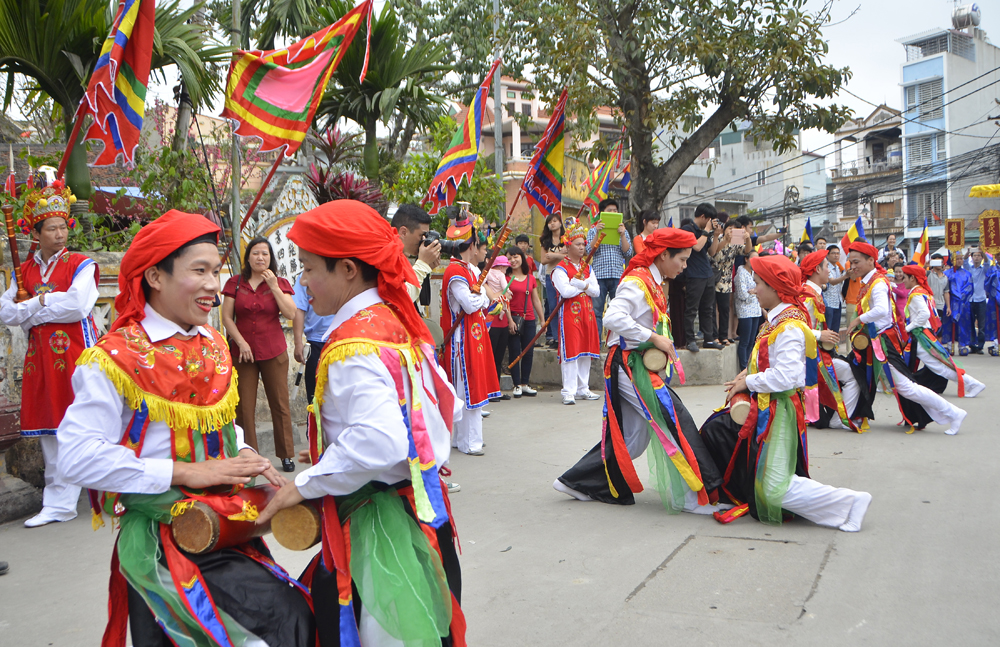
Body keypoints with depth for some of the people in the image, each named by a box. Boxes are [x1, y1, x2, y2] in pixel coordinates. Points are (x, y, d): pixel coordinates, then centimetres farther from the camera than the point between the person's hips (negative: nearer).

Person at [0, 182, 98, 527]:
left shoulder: (81, 265, 0)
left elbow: (77, 305, -16)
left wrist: (32, 310, -6)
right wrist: (43, 302, -9)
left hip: (77, 354, -5)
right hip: (41, 358, 5)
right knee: (51, 430, 7)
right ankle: (58, 504, 14)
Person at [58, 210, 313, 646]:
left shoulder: (213, 346, 11)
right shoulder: (115, 358, -11)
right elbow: (78, 458, -18)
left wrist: (245, 458, 2)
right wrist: (184, 472, -19)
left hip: (226, 525, 7)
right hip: (164, 537, -7)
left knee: (296, 611, -1)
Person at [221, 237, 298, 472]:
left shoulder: (280, 283, 6)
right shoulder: (235, 283, 6)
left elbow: (291, 314, -7)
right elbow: (227, 317, 2)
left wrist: (274, 286, -10)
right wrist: (241, 342, -9)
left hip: (274, 352, 0)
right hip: (242, 352, 0)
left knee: (280, 404, 3)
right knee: (244, 406, 0)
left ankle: (286, 454, 12)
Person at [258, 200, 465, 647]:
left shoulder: (354, 345, -20)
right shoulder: (398, 321, 8)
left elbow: (378, 443, -34)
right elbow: (446, 406, 16)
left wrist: (305, 486, -20)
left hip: (375, 522, -10)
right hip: (420, 502, 10)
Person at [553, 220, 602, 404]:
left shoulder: (587, 268, 15)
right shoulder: (560, 269, -5)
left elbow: (596, 291, 5)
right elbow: (565, 291, -20)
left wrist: (580, 285, -12)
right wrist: (584, 286, -6)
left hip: (587, 313, 7)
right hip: (569, 313, -7)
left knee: (586, 351, 10)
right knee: (570, 351, -8)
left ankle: (583, 389, 18)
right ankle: (569, 391, -5)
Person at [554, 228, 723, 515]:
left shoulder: (652, 283, 17)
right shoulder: (637, 281, -14)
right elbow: (613, 317, -28)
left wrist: (663, 345, 1)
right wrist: (654, 337, -23)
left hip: (640, 366, 10)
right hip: (629, 365, -10)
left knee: (632, 436, 13)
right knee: (676, 421, -10)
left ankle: (578, 482, 22)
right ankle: (691, 498, -4)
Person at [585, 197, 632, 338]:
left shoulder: (623, 231, 16)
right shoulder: (594, 230, 12)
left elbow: (628, 252, 3)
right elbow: (590, 250, -3)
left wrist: (622, 235, -9)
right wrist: (598, 233, -13)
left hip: (618, 275, 1)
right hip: (599, 275, -1)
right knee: (596, 311, -1)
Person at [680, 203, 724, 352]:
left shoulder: (705, 231, 16)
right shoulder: (687, 229, -7)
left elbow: (712, 252, 17)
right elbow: (697, 246, -21)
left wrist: (716, 235, 5)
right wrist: (707, 230, -11)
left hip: (708, 275, 8)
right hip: (694, 276, -8)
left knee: (708, 309, 10)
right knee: (691, 310, -5)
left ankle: (708, 339, 15)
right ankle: (690, 340, 0)